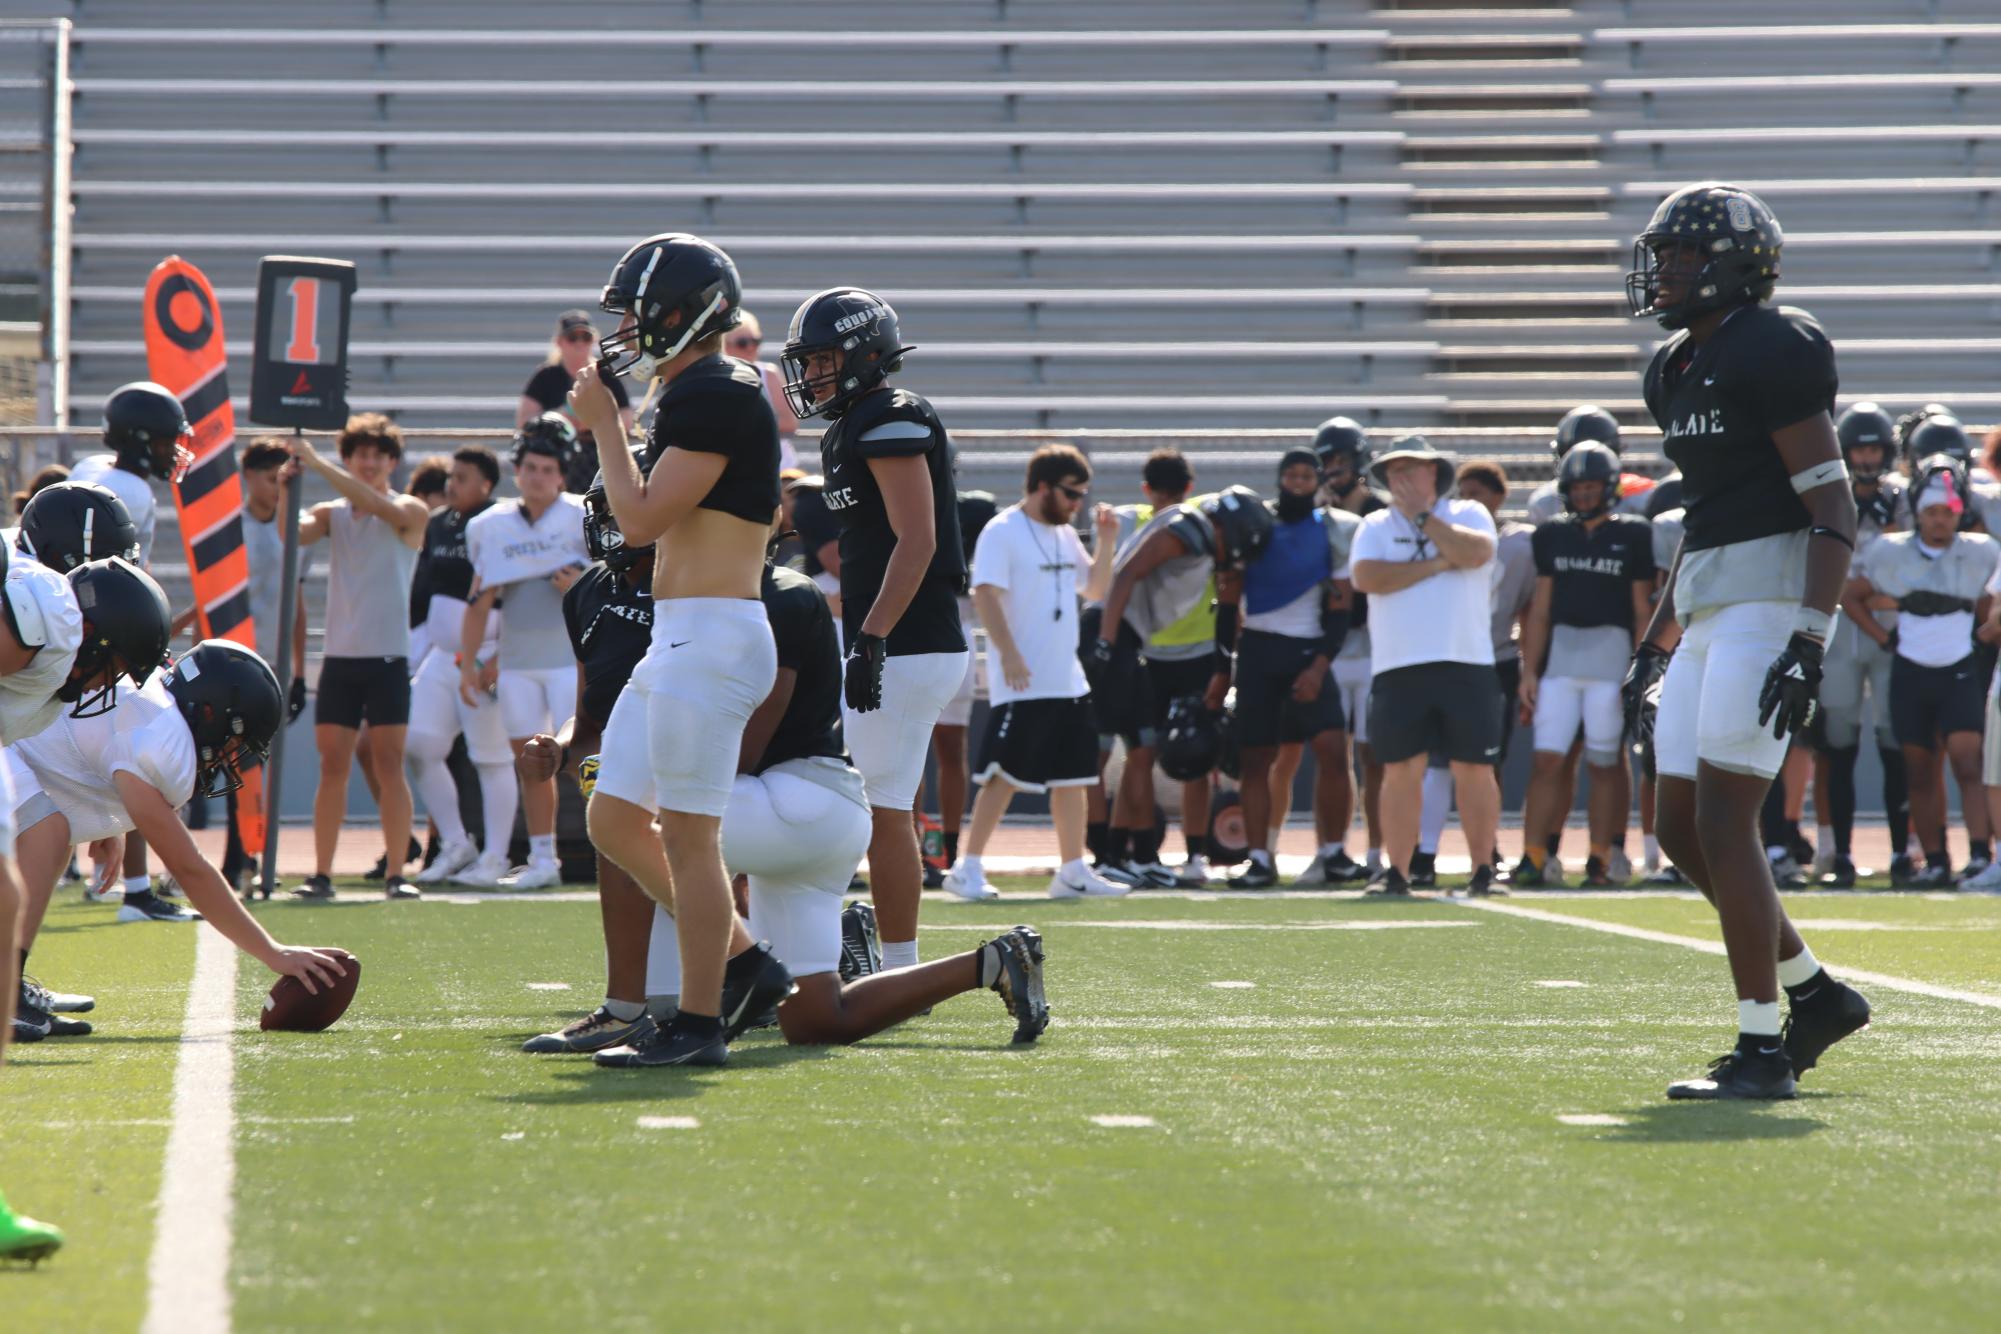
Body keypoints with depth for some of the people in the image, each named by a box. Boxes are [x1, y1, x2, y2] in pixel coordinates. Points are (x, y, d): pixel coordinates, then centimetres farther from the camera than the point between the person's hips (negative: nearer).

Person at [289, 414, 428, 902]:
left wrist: (318, 464, -25)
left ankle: (396, 873, -1)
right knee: (332, 766, 2)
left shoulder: (410, 512, 0)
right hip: (339, 657, 3)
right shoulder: (332, 514, 10)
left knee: (389, 765, -3)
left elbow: (375, 503, -20)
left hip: (388, 659, -3)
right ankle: (321, 874, 3)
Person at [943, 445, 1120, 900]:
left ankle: (1073, 871, 14)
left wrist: (1106, 541, 8)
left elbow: (1095, 587, 23)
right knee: (1005, 775, -8)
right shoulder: (1002, 532, -9)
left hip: (1068, 682, 8)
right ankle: (968, 867, -3)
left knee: (1073, 776, 8)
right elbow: (985, 593, -18)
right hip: (1022, 684, -8)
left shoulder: (1065, 536, 15)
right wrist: (1008, 654, -26)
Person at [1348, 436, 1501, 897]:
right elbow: (1367, 577, -6)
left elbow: (1476, 552, -13)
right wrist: (1436, 565, -7)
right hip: (1398, 668, 1)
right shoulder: (1376, 526, 12)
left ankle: (1483, 870, 6)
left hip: (1465, 666, -1)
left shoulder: (1468, 514, 9)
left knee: (1474, 771, 0)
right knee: (1401, 771, 0)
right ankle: (1396, 871, 3)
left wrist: (1423, 516, -6)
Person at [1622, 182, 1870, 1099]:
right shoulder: (1679, 370, 16)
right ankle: (1816, 995, 22)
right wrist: (1654, 643, 23)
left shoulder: (1770, 354, -12)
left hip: (1769, 603, -10)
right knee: (1679, 829, 9)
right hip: (1710, 611, 10)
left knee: (1723, 825, -11)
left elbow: (1834, 510, -16)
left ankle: (1762, 1051, -5)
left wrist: (1809, 642, -23)